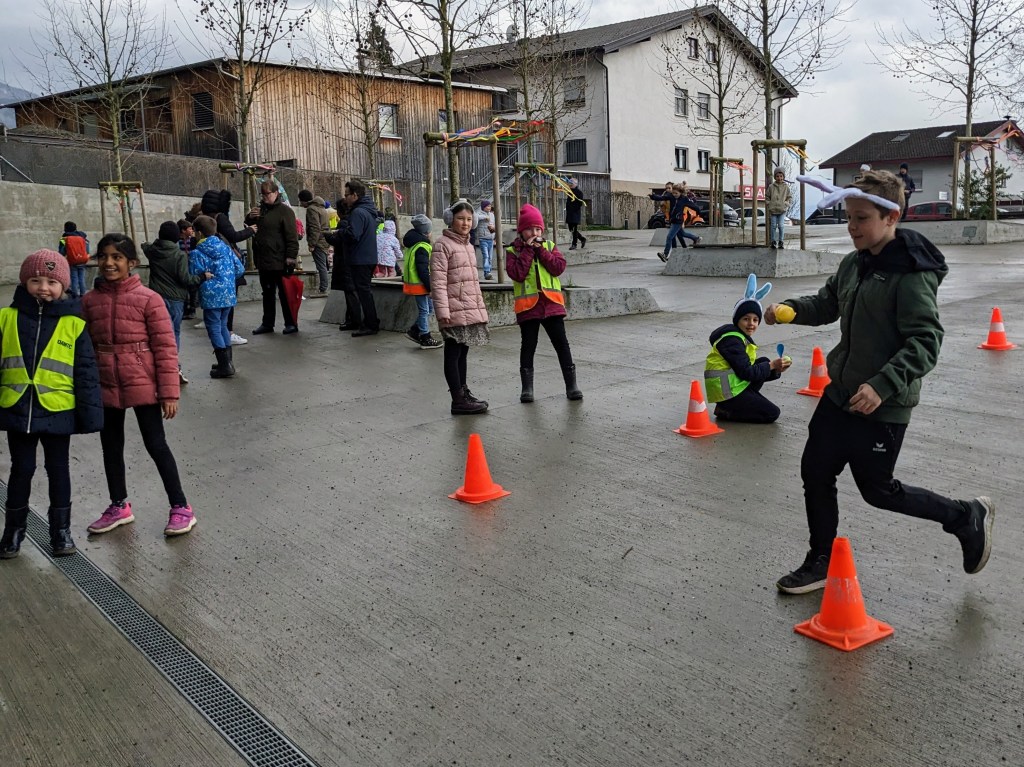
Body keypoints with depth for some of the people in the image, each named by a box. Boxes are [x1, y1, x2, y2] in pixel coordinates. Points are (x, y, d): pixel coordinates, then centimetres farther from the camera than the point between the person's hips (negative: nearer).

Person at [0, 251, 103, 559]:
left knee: (58, 469, 13)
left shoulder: (74, 324, -5)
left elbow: (86, 372, -2)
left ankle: (61, 528, 27)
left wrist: (90, 414, -4)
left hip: (58, 411, -1)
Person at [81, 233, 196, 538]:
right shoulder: (90, 301, 2)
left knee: (156, 445, 1)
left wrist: (169, 392, -12)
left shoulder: (148, 299, -11)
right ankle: (119, 506, 34)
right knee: (111, 446, 16)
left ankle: (180, 507, 14)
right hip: (105, 387, 5)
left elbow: (166, 348, -11)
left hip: (142, 385, -5)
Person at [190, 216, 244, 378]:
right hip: (228, 294, 6)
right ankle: (228, 361, 25)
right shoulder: (226, 247, 4)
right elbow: (240, 269, 5)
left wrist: (204, 276, 10)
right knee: (223, 325, 20)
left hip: (211, 297, -6)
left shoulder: (197, 253, -11)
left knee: (214, 329, 3)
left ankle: (225, 366, 1)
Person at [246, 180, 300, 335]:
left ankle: (291, 323, 8)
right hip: (263, 261, 7)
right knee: (267, 294, 14)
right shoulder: (260, 210, 15)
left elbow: (292, 236, -14)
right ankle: (267, 323, 21)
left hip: (279, 261, -7)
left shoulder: (285, 211, -8)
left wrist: (291, 256, -22)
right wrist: (250, 217, 3)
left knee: (284, 294, 0)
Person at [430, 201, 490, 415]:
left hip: (471, 310, 8)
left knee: (462, 353, 15)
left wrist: (480, 307, 21)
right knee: (453, 354, -4)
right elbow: (438, 281, -15)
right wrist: (442, 310, -21)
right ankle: (458, 400, -2)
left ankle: (463, 393, 23)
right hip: (455, 311, -8)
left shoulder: (468, 246, 18)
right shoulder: (443, 245, -8)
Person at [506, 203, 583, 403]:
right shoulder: (513, 251, 2)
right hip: (528, 305, -2)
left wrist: (541, 250, -10)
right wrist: (528, 250, -12)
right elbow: (517, 273, -14)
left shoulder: (549, 246, 10)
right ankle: (527, 387, 14)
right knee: (528, 345, 6)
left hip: (551, 303, 2)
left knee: (561, 343, 3)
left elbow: (559, 267, -5)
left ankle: (571, 385, 9)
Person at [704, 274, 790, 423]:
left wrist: (776, 368, -2)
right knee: (772, 413, -4)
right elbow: (747, 372, -21)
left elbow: (753, 367, 13)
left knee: (764, 362, 14)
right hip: (729, 392, -10)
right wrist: (771, 366, -14)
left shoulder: (742, 338, 16)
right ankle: (727, 412, -3)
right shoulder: (732, 340, -16)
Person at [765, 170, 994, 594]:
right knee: (815, 472, 11)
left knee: (878, 490, 7)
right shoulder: (853, 264, 4)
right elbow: (826, 304, 17)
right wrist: (790, 310, -3)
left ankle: (967, 517, 31)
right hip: (840, 395, 8)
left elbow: (926, 341, -24)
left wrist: (883, 386, -34)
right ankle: (822, 563, 28)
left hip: (882, 407, -8)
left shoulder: (911, 274, -20)